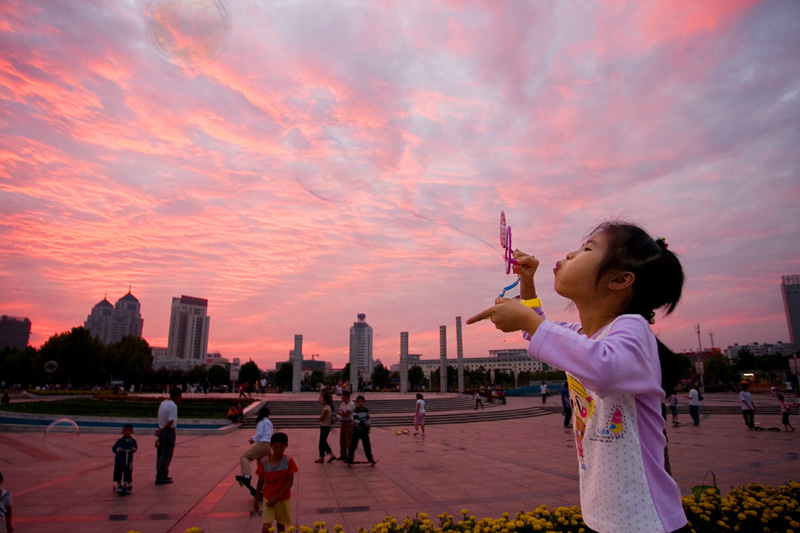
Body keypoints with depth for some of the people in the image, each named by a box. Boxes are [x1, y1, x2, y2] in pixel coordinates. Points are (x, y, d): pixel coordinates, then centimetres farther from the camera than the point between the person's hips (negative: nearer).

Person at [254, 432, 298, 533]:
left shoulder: (288, 461, -15)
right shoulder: (264, 462, -11)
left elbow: (290, 482, -14)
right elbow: (260, 482, 1)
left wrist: (277, 498, -19)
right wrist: (256, 500, 9)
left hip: (283, 499, 0)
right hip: (268, 499, 0)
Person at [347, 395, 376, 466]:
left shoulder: (366, 410, 3)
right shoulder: (356, 411, -13)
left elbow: (368, 419, 11)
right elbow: (356, 420, -23)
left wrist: (368, 428, 3)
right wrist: (364, 424, -29)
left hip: (364, 430, 4)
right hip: (357, 430, -4)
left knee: (367, 445, 9)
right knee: (353, 445, 0)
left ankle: (370, 459, 21)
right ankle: (349, 460, 9)